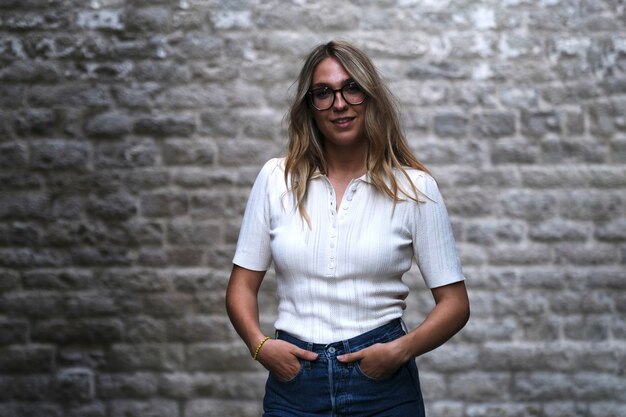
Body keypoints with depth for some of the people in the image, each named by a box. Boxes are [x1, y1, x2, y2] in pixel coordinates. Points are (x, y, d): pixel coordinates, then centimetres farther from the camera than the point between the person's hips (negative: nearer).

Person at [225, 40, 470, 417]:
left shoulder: (414, 187, -3)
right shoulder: (276, 179, 2)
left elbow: (454, 303, -1)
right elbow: (243, 285, 5)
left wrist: (401, 350, -16)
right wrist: (259, 344, -12)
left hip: (383, 386, -1)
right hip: (293, 382, 1)